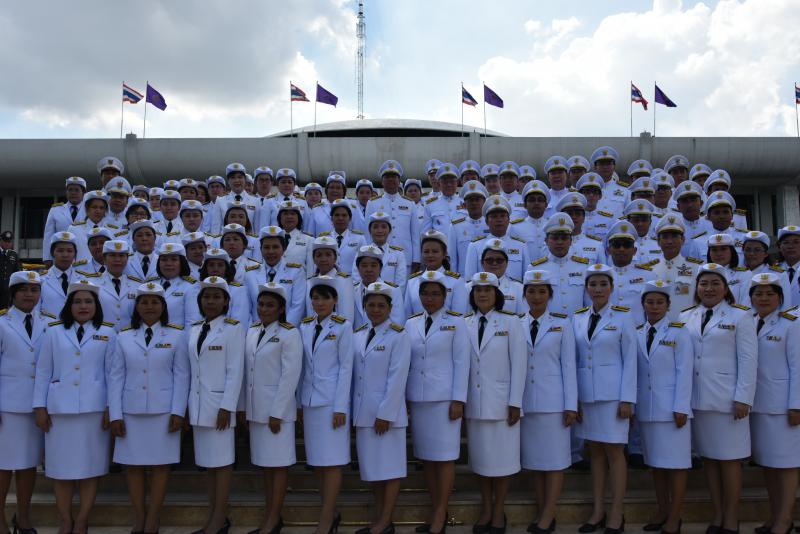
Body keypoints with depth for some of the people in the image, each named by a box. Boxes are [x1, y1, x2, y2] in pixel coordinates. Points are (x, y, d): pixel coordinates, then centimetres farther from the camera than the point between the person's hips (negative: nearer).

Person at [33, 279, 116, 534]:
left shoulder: (107, 334, 5)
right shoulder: (54, 332, 7)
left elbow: (112, 373, 3)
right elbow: (43, 372, 6)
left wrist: (111, 408, -2)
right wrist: (40, 407, 2)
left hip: (94, 408, -1)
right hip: (60, 408, 1)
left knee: (91, 465, 3)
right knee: (61, 466, 5)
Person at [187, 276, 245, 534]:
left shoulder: (233, 328, -6)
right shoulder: (194, 329, 11)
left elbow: (235, 371, -10)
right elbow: (191, 369, 11)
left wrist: (227, 407, -15)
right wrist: (186, 405, 8)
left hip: (219, 402, -6)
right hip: (197, 404, 6)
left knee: (221, 460, -1)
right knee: (207, 461, 11)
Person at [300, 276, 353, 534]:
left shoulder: (343, 327, -5)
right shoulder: (304, 326, 8)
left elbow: (346, 367, -7)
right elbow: (303, 366, 11)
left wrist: (340, 407, -11)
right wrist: (299, 402, 8)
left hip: (332, 400, -5)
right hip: (309, 400, 5)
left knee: (332, 460, -2)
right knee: (317, 461, 9)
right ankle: (330, 513, 22)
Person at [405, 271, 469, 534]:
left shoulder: (456, 322, -1)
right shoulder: (411, 323, 9)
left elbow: (461, 363, -4)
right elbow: (405, 362, 10)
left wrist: (458, 400, -9)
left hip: (445, 398, -4)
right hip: (417, 398, 4)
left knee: (444, 456, 0)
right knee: (426, 456, 9)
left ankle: (441, 512, 10)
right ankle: (434, 508, 21)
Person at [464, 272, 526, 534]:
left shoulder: (511, 322, -2)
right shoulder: (465, 325, 5)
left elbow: (518, 364, -4)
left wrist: (515, 403, -8)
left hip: (501, 401, -2)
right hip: (474, 402, 3)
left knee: (502, 457, 4)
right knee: (480, 456, 10)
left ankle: (499, 512, 18)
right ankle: (485, 510, 24)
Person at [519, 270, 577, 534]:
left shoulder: (562, 323, 1)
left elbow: (569, 365, -1)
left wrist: (571, 405, -6)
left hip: (553, 401, -2)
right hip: (526, 401, 2)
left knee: (554, 460, 2)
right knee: (534, 460, 9)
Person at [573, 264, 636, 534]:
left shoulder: (622, 316, -2)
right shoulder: (578, 318, 7)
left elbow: (630, 359, -4)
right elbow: (574, 359, 8)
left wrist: (627, 399, -9)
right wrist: (573, 397, 3)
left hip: (613, 393, -4)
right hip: (586, 393, 4)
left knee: (614, 451, 0)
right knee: (595, 451, 10)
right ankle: (597, 511, 18)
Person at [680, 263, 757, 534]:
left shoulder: (740, 316, 1)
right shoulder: (686, 317, 9)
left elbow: (748, 360, -4)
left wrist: (743, 399, -11)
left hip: (727, 400, -3)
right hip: (697, 400, 3)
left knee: (729, 459, 2)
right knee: (708, 458, 10)